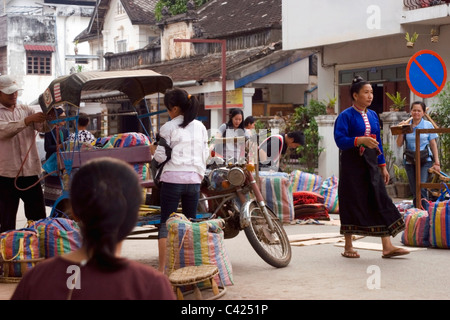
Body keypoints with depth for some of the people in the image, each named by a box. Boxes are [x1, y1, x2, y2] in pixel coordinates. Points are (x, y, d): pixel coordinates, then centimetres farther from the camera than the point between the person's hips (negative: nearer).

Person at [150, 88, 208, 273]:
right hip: (194, 178, 4)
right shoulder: (200, 127, 9)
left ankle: (162, 268, 1)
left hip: (172, 178, -4)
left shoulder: (168, 128, -5)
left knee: (166, 223, 2)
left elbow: (161, 157, -5)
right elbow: (205, 155, 11)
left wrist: (153, 150, 15)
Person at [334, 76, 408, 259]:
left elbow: (378, 141, 17)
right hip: (352, 164, -6)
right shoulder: (346, 116, -6)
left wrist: (382, 166, 14)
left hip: (371, 164, 6)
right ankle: (348, 247, 11)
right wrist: (360, 140, -29)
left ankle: (387, 247, -3)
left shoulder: (373, 115, 13)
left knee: (380, 201, -1)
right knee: (352, 203, -1)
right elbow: (340, 140, -16)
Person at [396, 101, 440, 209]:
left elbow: (433, 144, 4)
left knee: (421, 189, -18)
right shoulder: (406, 125, 6)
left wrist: (437, 162, 0)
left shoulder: (428, 125, 3)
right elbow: (399, 144, 4)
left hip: (425, 161, -3)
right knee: (415, 192, 6)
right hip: (410, 162, 3)